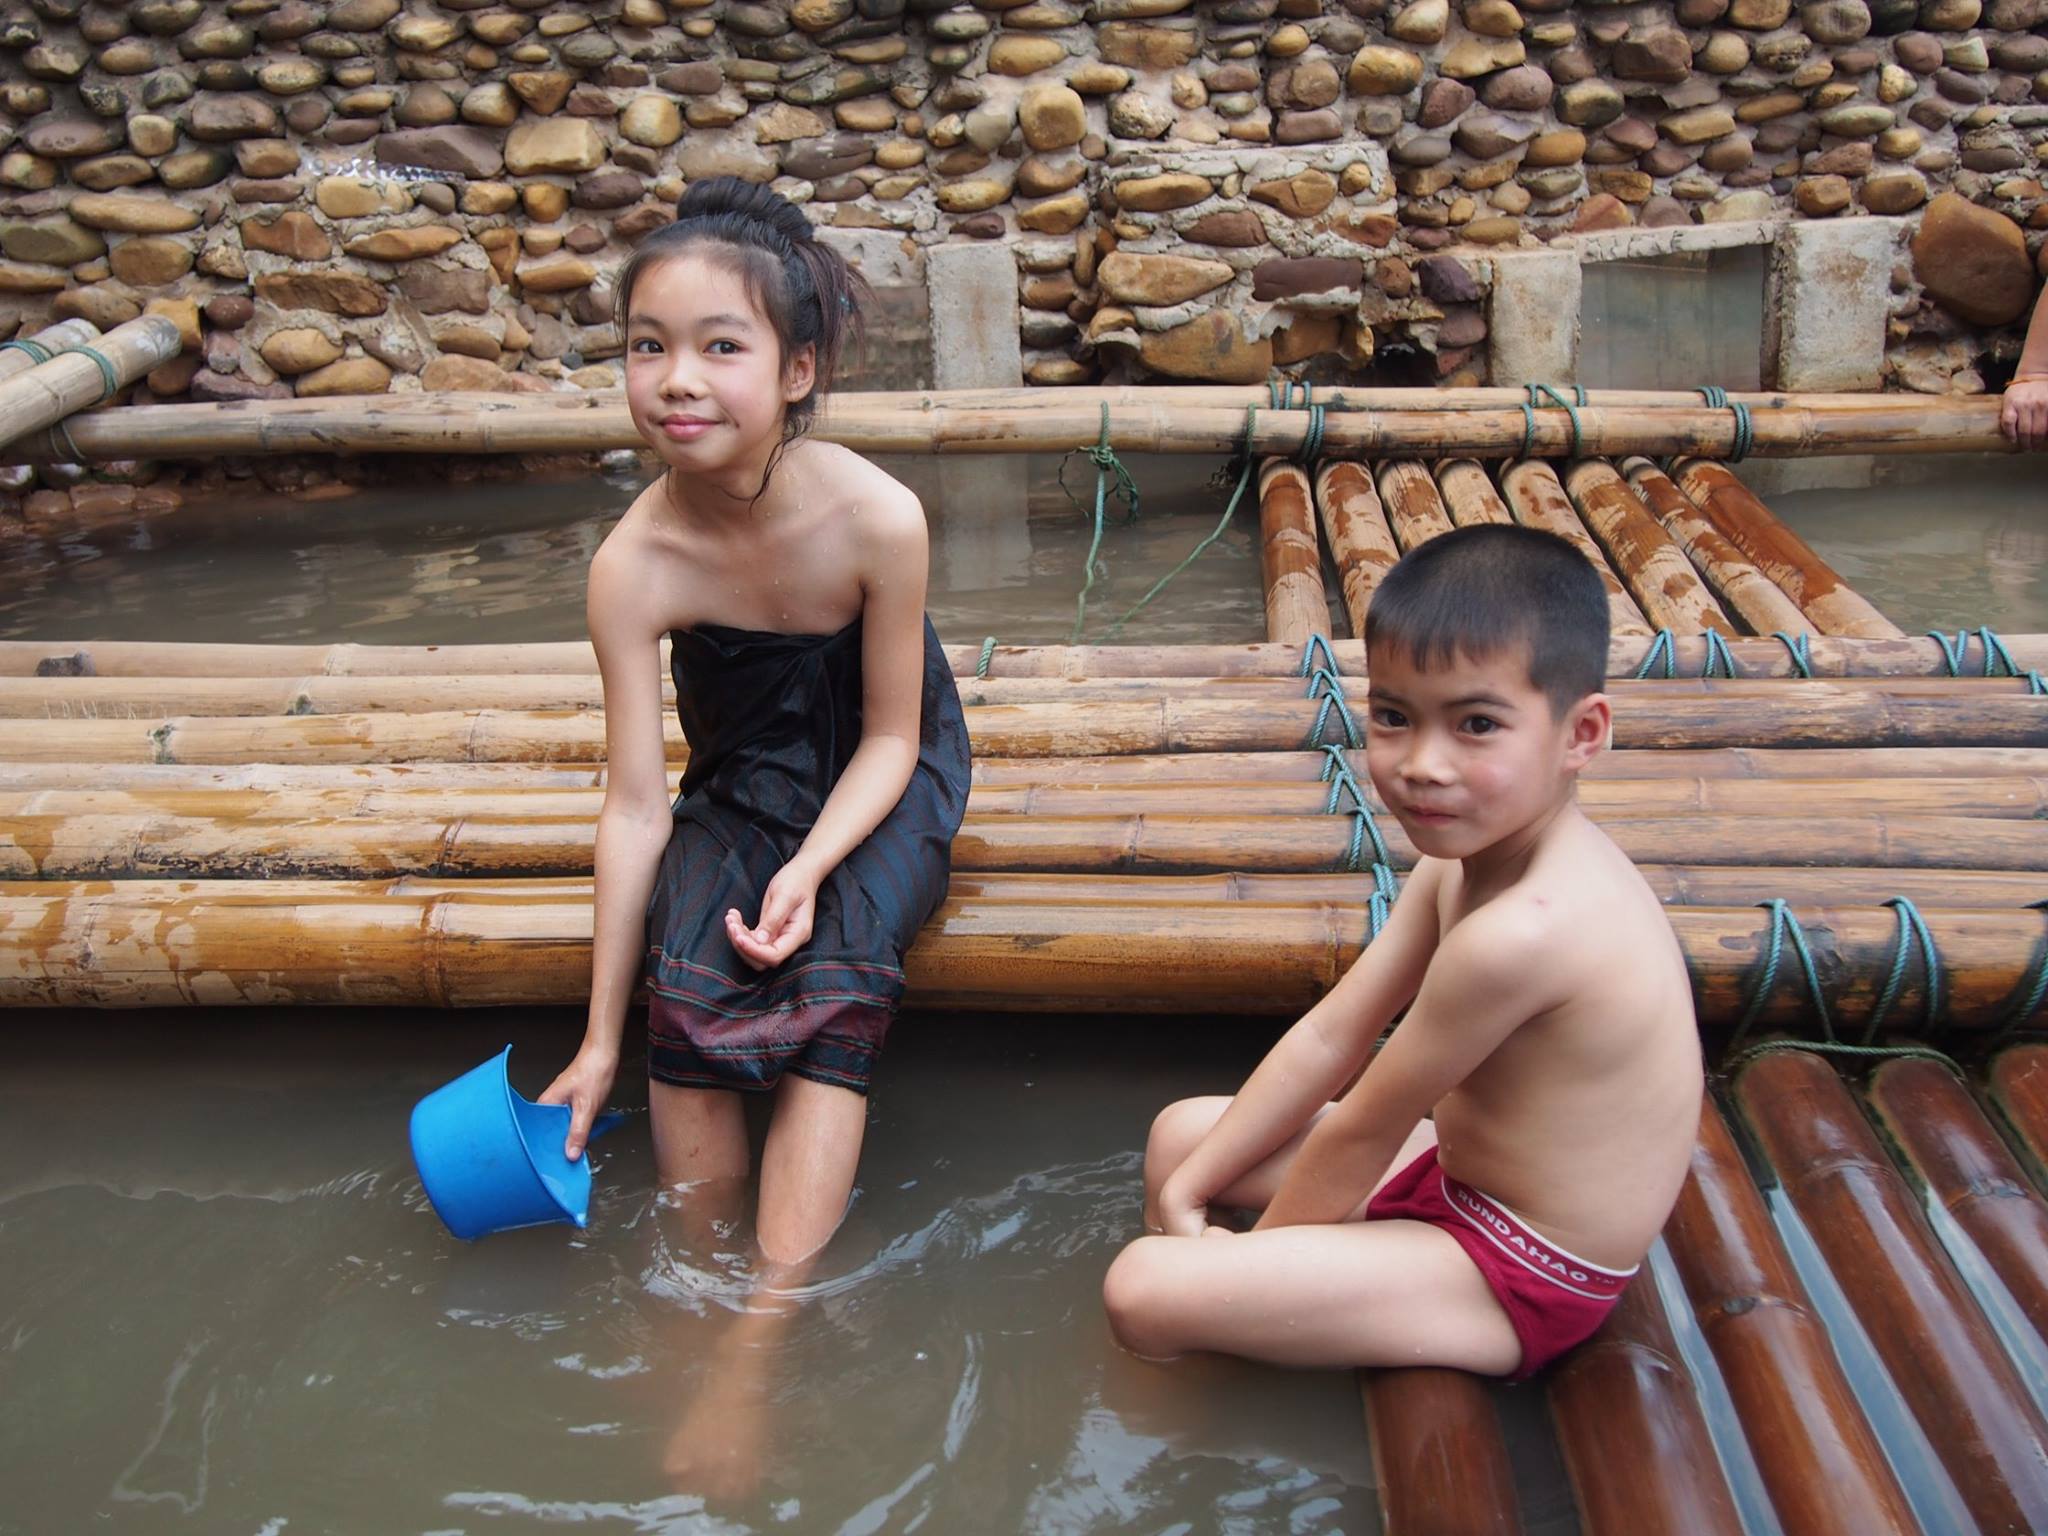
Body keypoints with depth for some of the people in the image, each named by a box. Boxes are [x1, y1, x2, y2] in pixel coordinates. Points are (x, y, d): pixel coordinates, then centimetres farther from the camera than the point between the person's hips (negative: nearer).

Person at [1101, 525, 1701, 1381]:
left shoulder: (1520, 931, -33)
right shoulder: (1462, 856, -3)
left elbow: (1364, 1130, -21)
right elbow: (1331, 1036, 0)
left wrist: (1252, 1258, -6)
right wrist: (1188, 1187, -1)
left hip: (1519, 1279, -9)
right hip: (1461, 1168, 9)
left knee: (1144, 1292, -18)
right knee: (1182, 1133, 16)